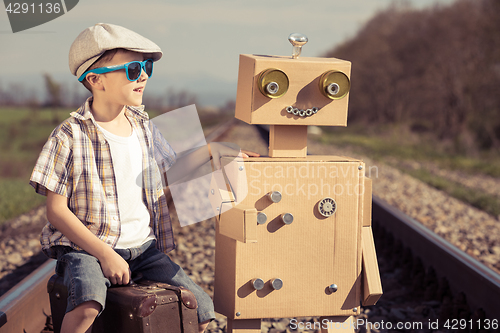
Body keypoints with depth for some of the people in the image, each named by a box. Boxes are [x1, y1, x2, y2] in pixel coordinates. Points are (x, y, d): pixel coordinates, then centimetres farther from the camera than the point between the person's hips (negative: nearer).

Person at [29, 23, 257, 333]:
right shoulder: (70, 136, -9)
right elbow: (57, 211, -10)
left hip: (143, 247, 6)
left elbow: (173, 167, 27)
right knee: (88, 306, -37)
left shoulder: (144, 127, 8)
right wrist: (105, 254, -18)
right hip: (87, 247, -5)